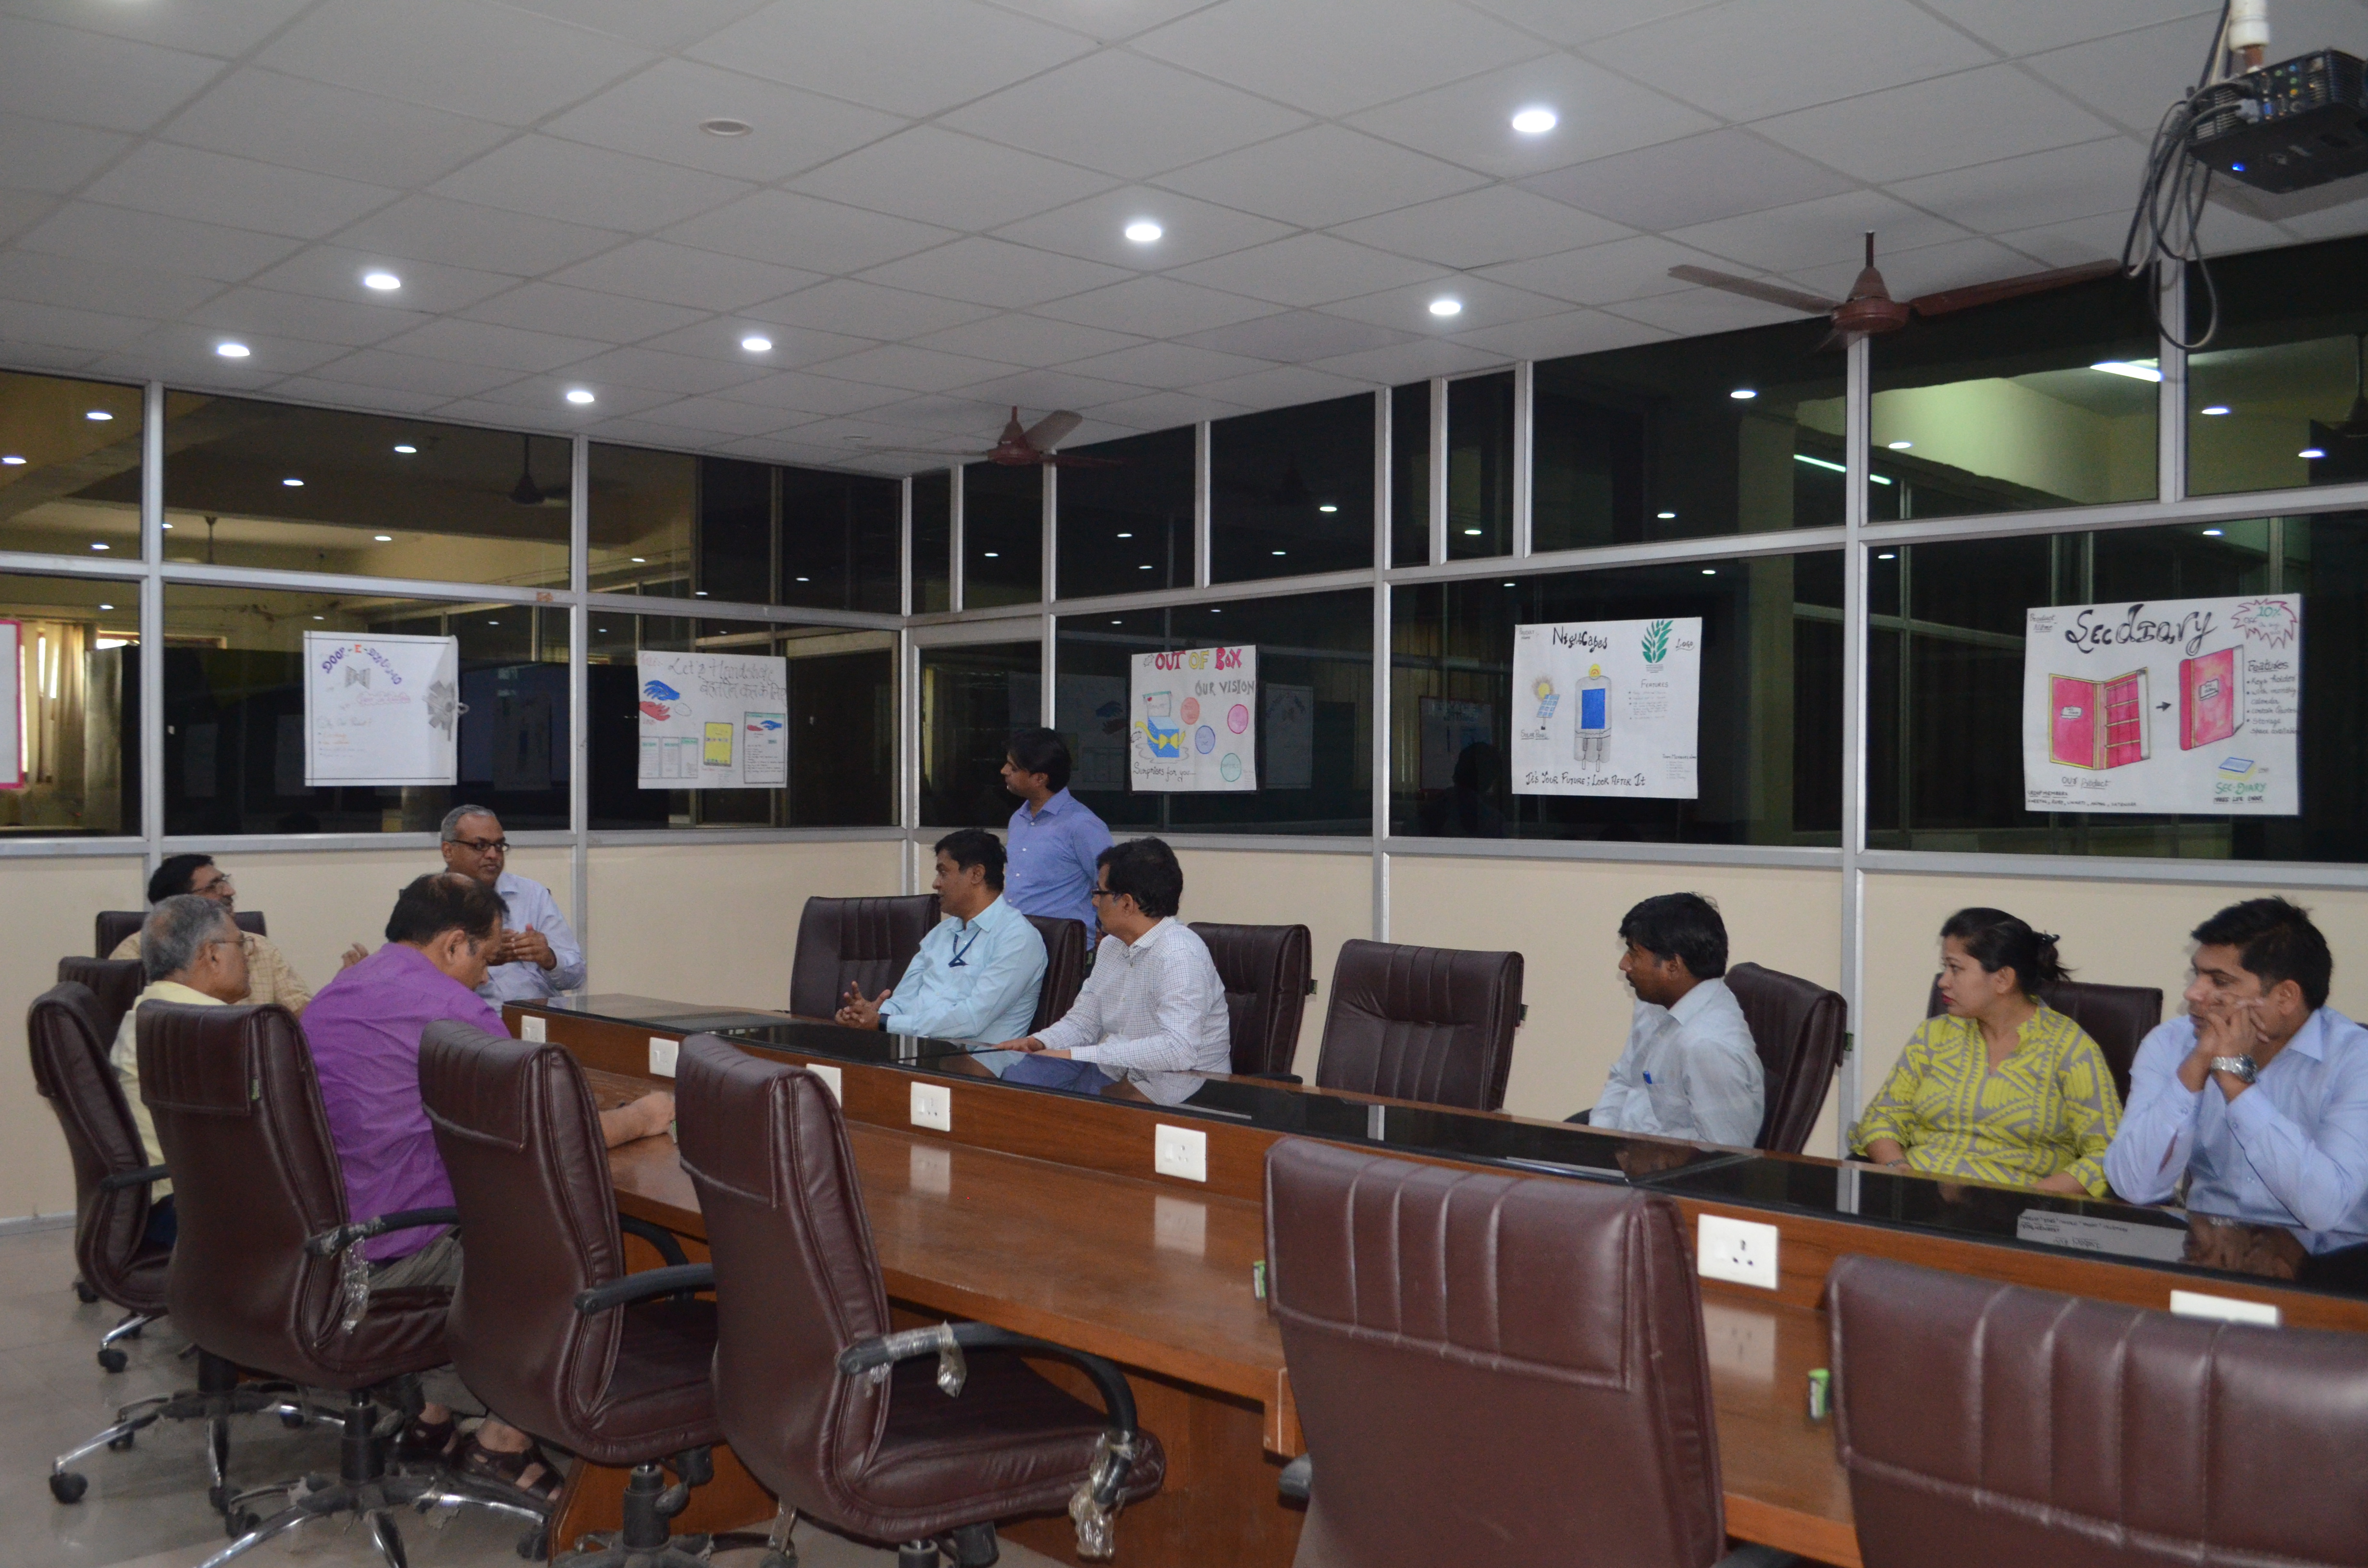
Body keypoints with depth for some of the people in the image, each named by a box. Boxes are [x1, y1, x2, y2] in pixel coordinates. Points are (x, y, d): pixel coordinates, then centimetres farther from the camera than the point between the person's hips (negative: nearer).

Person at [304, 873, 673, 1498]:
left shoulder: (331, 996, 14)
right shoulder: (451, 1007, -15)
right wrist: (640, 1117, 5)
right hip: (386, 1260, -9)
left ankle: (429, 1416, 25)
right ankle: (504, 1441, 9)